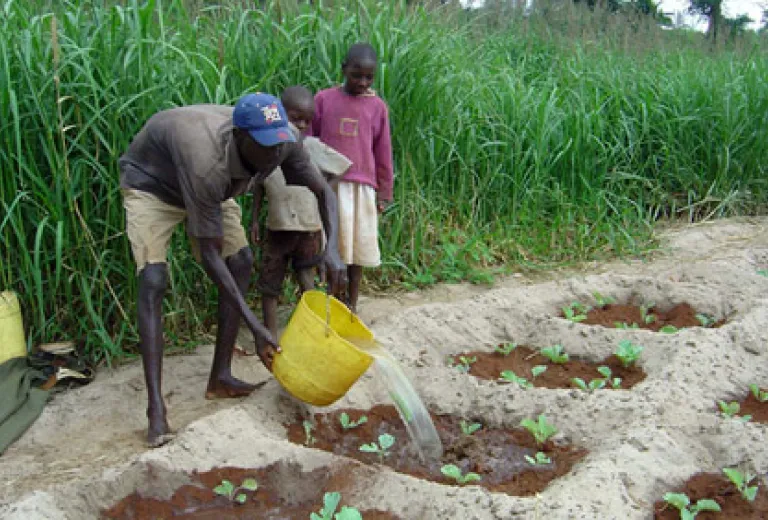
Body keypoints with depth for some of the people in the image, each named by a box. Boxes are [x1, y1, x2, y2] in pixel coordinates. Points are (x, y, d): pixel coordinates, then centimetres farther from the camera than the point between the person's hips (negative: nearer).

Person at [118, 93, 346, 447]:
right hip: (150, 183, -6)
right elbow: (209, 254, -38)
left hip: (210, 187, 7)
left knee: (241, 263, -4)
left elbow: (324, 192, -13)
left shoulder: (281, 142, -28)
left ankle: (220, 378, 5)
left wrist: (332, 249, -33)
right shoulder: (208, 163, -44)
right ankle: (155, 408, -19)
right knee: (154, 282, -21)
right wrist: (255, 326, -39)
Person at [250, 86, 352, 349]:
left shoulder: (312, 146, -5)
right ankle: (271, 334, 18)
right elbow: (259, 184, 8)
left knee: (306, 279, 11)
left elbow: (341, 167, 4)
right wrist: (254, 219, 7)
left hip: (309, 227, -1)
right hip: (277, 226, 1)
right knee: (268, 282, 6)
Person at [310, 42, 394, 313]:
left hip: (363, 187, 1)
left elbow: (383, 152, 9)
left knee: (358, 248, 8)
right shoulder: (324, 99, 3)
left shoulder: (377, 106, 5)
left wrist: (384, 192, 11)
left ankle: (351, 306, 21)